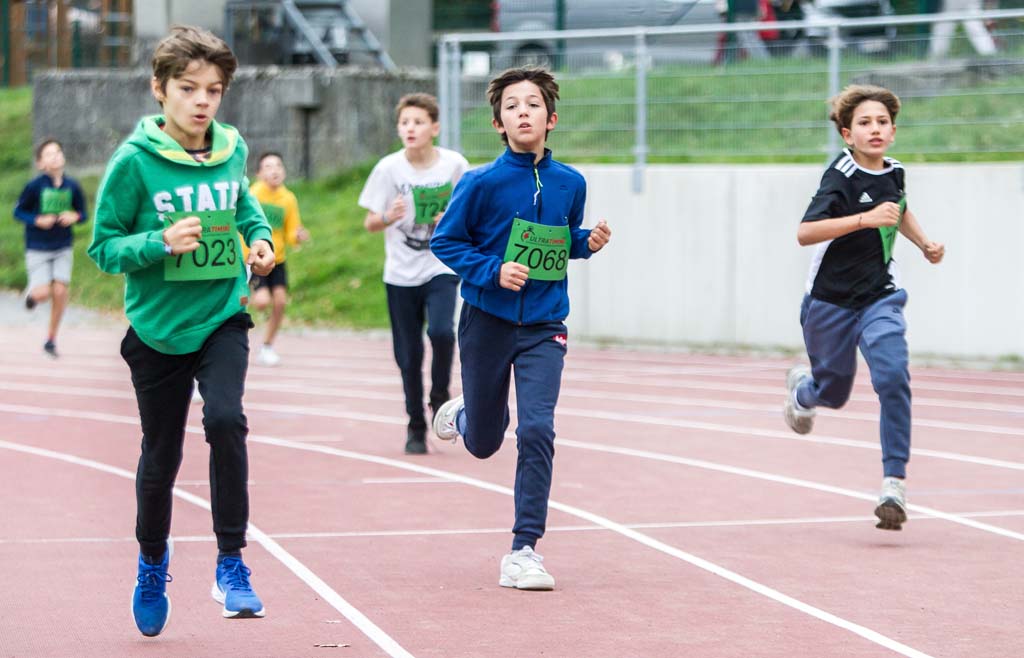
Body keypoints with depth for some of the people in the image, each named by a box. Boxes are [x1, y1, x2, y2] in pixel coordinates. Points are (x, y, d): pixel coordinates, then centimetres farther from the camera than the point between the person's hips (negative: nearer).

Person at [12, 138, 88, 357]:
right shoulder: (35, 186, -12)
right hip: (37, 249, -2)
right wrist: (37, 221, -19)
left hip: (63, 249, 2)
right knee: (43, 294, -11)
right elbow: (18, 211, -3)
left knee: (60, 292, -5)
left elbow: (83, 213, 8)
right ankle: (31, 291, 29)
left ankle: (51, 339, 12)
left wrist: (75, 217, -15)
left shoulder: (72, 186, -4)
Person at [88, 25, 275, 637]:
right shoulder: (135, 161, -14)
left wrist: (260, 236, 1)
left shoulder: (233, 149, -3)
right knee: (161, 455, 10)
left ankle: (232, 564, -11)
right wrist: (162, 243, -25)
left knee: (225, 420, -23)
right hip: (158, 327, -1)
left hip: (223, 316, 1)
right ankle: (153, 561, 38)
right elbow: (104, 247, -10)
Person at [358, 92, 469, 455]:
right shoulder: (388, 168, -6)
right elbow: (370, 222, -2)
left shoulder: (454, 164, -4)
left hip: (442, 267, -1)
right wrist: (388, 217, -24)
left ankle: (440, 395, 4)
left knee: (441, 330, -24)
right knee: (408, 354, 2)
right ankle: (416, 427, 19)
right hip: (401, 272, 1)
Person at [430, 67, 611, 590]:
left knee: (537, 430, -17)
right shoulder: (482, 183, -12)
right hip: (487, 322, -1)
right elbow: (445, 241, -5)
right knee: (483, 443, 13)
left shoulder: (570, 183, -1)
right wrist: (493, 270, -19)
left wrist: (589, 242, -7)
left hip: (543, 328, 1)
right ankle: (462, 413, 53)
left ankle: (524, 549, -9)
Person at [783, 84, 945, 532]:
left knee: (892, 377, -21)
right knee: (834, 393, 14)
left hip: (879, 298, 3)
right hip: (831, 301, -3)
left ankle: (894, 482, -17)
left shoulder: (894, 173, 2)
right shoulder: (841, 178, -18)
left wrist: (924, 244, 12)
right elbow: (805, 232, -33)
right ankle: (801, 389, 53)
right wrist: (865, 218, -41)